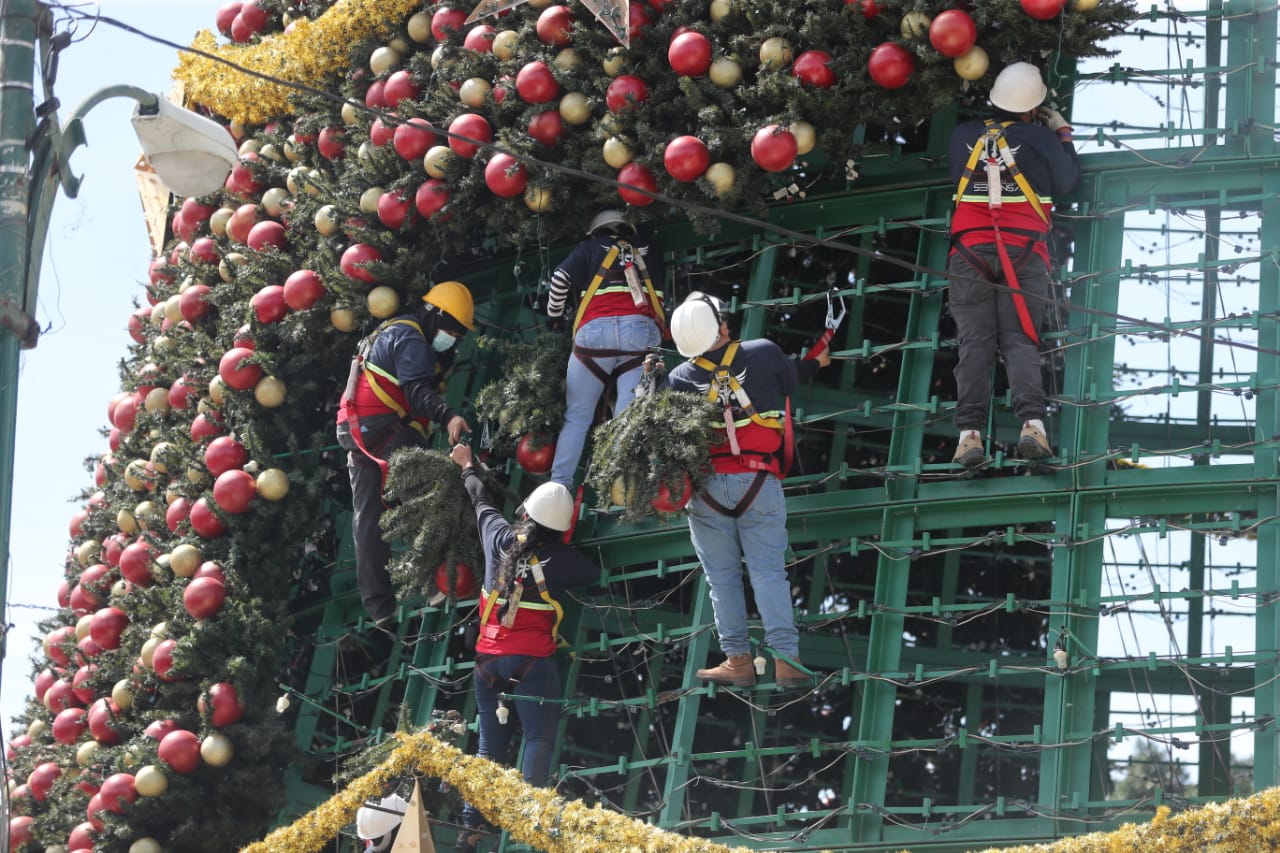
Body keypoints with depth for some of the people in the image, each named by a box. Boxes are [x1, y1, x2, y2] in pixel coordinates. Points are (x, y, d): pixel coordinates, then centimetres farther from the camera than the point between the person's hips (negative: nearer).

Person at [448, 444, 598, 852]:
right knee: (539, 741, -3)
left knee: (489, 746, 10)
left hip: (488, 657, 4)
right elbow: (600, 573, 9)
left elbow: (482, 502, 22)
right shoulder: (559, 558, -7)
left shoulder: (500, 537, 2)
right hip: (532, 661, -4)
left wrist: (468, 467, 41)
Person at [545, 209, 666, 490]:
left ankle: (558, 486, -4)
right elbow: (659, 295, 28)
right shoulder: (647, 251, 28)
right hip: (642, 330, 1)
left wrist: (554, 317, 22)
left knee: (577, 417, 4)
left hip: (595, 330, -1)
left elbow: (560, 278, 9)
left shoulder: (589, 249, 20)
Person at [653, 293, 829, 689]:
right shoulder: (764, 354, -1)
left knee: (723, 576, 8)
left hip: (707, 488, 0)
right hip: (759, 482, 0)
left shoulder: (680, 378, 0)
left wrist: (649, 376, 28)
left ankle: (738, 660, 8)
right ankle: (786, 659, -6)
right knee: (769, 571, 0)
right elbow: (790, 379, 18)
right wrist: (816, 362, 40)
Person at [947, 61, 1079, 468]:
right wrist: (1063, 135, 26)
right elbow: (1067, 180, 12)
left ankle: (969, 431, -16)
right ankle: (1032, 422, -23)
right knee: (1020, 340, -5)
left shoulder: (963, 136, 11)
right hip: (1023, 251, -1)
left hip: (970, 250, 1)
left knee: (974, 342, -4)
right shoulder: (1040, 138, 3)